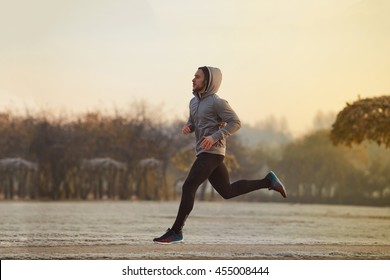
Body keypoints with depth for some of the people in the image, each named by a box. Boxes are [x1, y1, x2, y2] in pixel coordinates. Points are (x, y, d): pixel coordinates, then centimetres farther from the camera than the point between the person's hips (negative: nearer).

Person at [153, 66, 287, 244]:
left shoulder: (217, 102, -11)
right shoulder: (194, 101, 14)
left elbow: (235, 123, -14)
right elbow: (192, 122, 27)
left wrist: (215, 137, -22)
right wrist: (187, 127, 3)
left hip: (211, 152, -10)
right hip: (204, 153, 10)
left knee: (188, 187, -13)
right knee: (227, 191, 15)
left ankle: (176, 231, -10)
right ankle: (268, 181, 22)